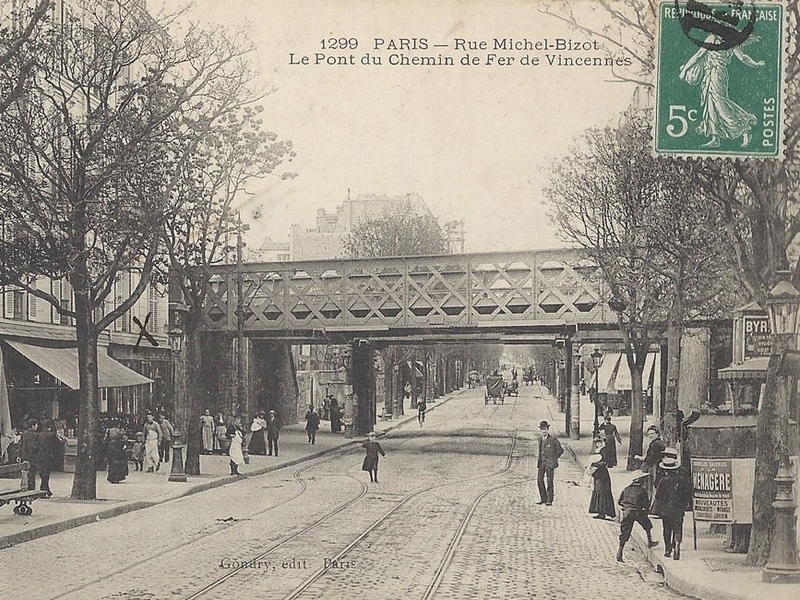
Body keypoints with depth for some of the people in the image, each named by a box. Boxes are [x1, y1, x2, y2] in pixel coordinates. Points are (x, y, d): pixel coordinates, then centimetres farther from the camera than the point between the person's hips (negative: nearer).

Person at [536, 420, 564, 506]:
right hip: (542, 463, 6)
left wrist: (554, 459, 0)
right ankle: (543, 499, 13)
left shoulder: (553, 439, -7)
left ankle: (549, 500, 5)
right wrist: (538, 461, 14)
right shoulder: (540, 439, 12)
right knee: (539, 480, 2)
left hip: (550, 463, -6)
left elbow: (560, 450, -1)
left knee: (549, 481, -2)